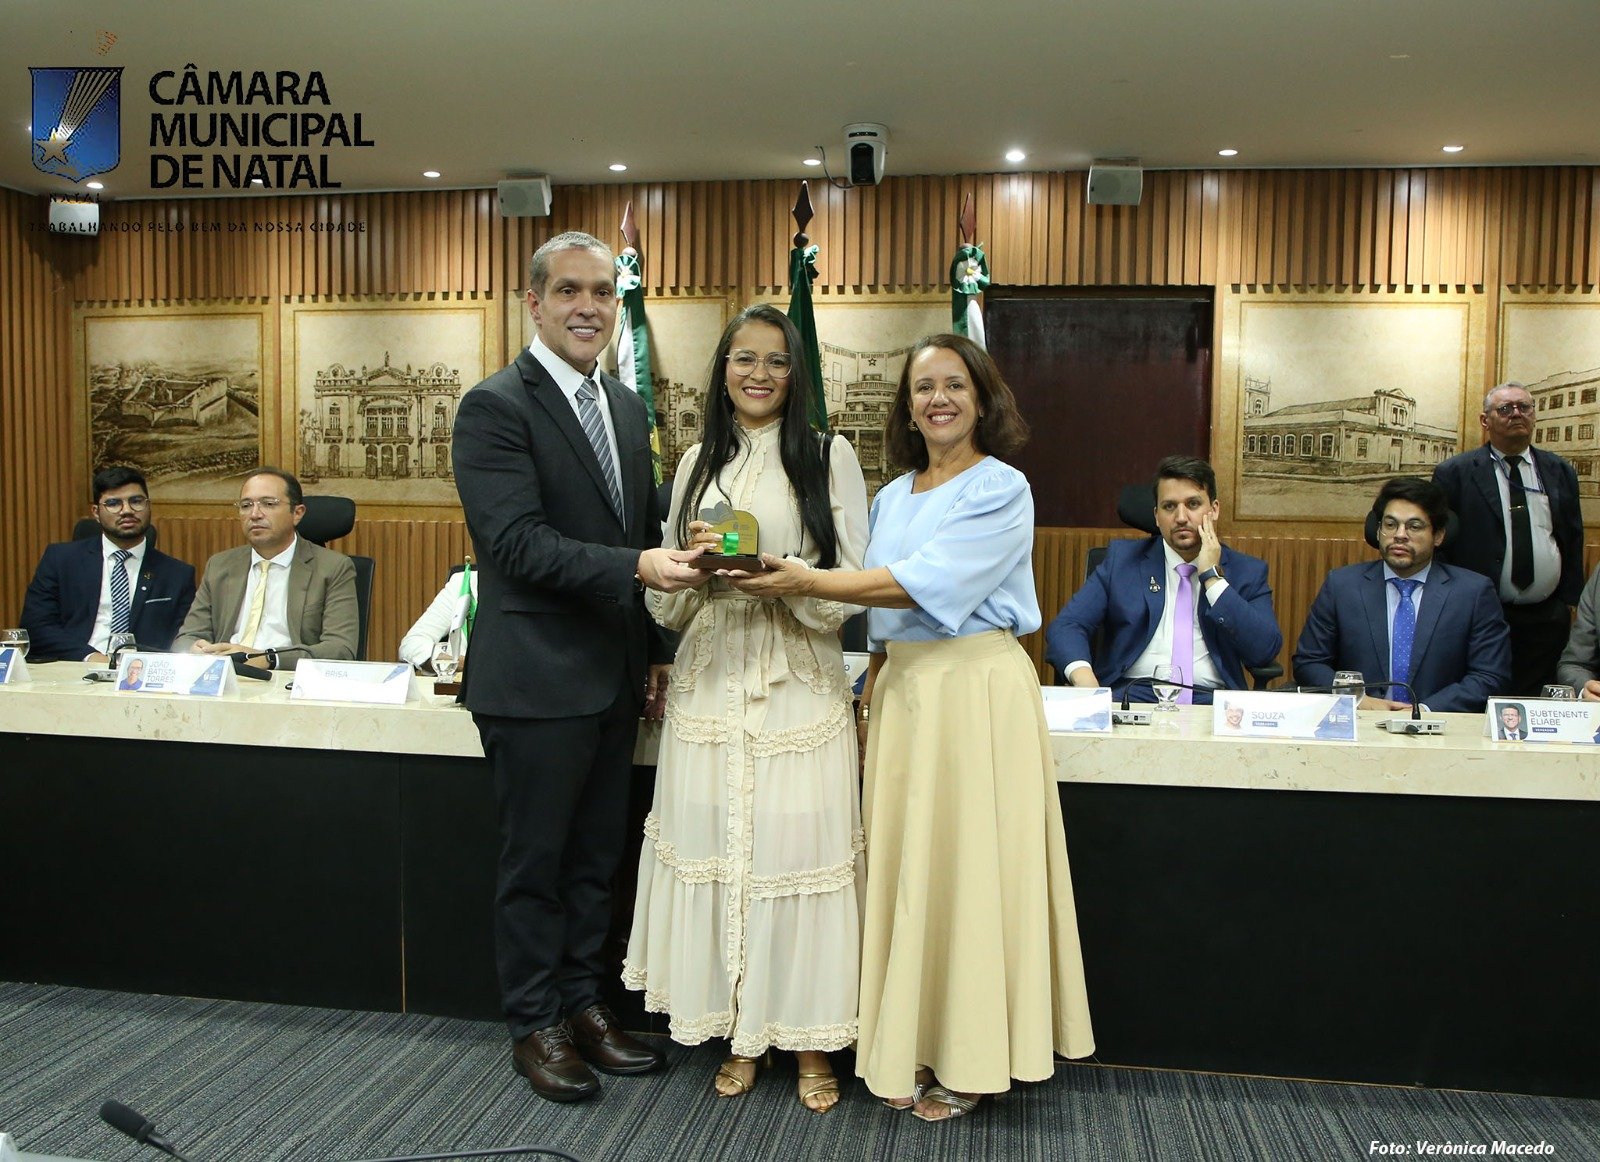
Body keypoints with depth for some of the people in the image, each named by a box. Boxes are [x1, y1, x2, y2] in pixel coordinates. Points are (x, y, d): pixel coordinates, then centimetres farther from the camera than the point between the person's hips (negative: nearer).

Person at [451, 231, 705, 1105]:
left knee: (596, 855, 17)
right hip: (538, 679, -7)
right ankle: (535, 1025, 25)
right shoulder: (496, 407, -11)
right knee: (535, 861, 8)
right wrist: (636, 567, -29)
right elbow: (519, 542, -21)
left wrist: (657, 647, 12)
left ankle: (582, 1002, 33)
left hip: (613, 676, 7)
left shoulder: (626, 407, 12)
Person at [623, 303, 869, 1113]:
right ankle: (740, 1034, 23)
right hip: (709, 685, 3)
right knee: (716, 851, 6)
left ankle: (809, 1041, 17)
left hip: (799, 688, -3)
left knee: (796, 850, -1)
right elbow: (666, 604, 12)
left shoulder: (829, 456, 2)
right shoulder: (698, 463, 12)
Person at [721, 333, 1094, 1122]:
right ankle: (909, 1048, 22)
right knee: (902, 865, 8)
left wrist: (808, 583, -19)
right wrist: (872, 688, 8)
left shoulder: (1001, 490, -6)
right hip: (902, 690, 6)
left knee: (967, 864, 0)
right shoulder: (893, 496, 15)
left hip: (976, 686, -6)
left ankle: (969, 1058, 15)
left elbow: (924, 582, -17)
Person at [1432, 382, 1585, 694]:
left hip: (1548, 620, 3)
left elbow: (1574, 542, 14)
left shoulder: (1560, 472, 10)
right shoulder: (1454, 473, -1)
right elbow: (1439, 543, -1)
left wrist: (1569, 603, 9)